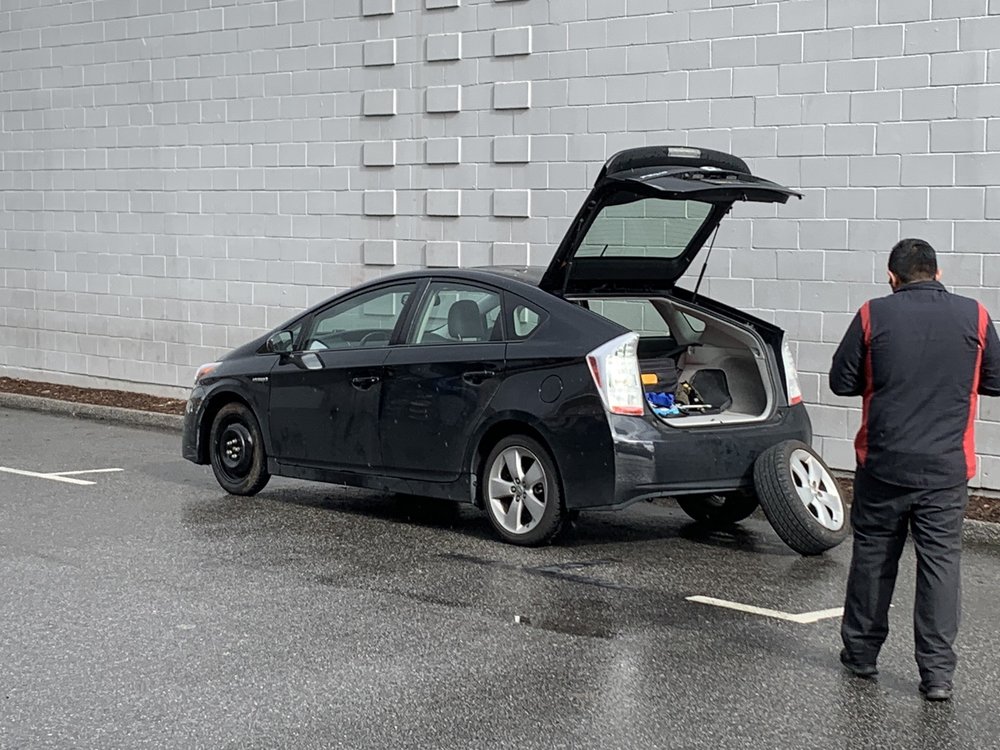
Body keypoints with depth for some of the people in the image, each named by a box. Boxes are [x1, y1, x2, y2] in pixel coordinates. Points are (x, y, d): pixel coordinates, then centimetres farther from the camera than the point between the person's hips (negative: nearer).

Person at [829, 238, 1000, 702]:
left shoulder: (874, 315, -5)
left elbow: (841, 381, 1)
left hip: (883, 464, 0)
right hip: (946, 468, 0)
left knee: (873, 556, 14)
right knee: (941, 562, 4)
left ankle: (861, 652, 26)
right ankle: (937, 673, 2)